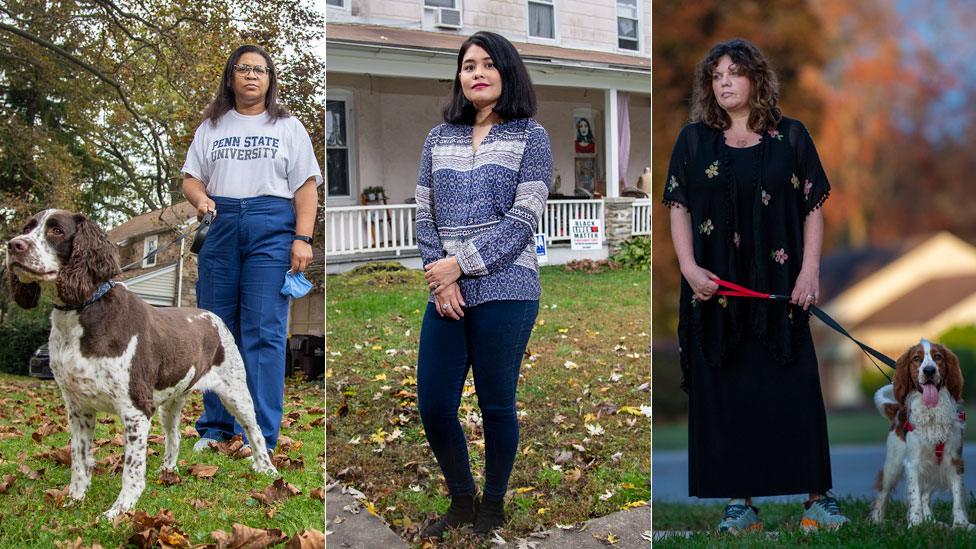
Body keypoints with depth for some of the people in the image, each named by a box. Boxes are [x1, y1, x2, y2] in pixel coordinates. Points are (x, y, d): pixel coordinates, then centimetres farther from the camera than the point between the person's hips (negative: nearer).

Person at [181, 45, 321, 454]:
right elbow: (191, 178, 15)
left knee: (264, 332, -8)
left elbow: (306, 187, 5)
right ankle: (216, 426, 13)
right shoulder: (211, 127, 18)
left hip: (272, 229, -3)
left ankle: (262, 435, -6)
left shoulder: (287, 127, 11)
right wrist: (200, 198, -8)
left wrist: (302, 239, -6)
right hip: (218, 227, 3)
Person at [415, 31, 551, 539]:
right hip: (445, 294, 4)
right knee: (433, 406, 5)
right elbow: (425, 216, 9)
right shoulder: (439, 139, 13)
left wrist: (459, 265, -13)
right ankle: (461, 501, 27)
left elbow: (523, 221, -7)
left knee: (496, 405, 4)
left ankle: (493, 506, 24)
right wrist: (440, 279, -6)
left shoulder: (530, 136, 2)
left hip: (503, 291, -4)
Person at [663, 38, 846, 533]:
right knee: (724, 391, 2)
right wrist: (689, 267, -9)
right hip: (715, 286, 1)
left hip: (779, 286, -1)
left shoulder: (790, 137, 5)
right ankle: (738, 501, 10)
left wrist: (810, 270, -6)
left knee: (793, 388, -1)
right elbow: (680, 209, 4)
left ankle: (815, 496, 9)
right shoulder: (694, 140, 7)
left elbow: (813, 208, 5)